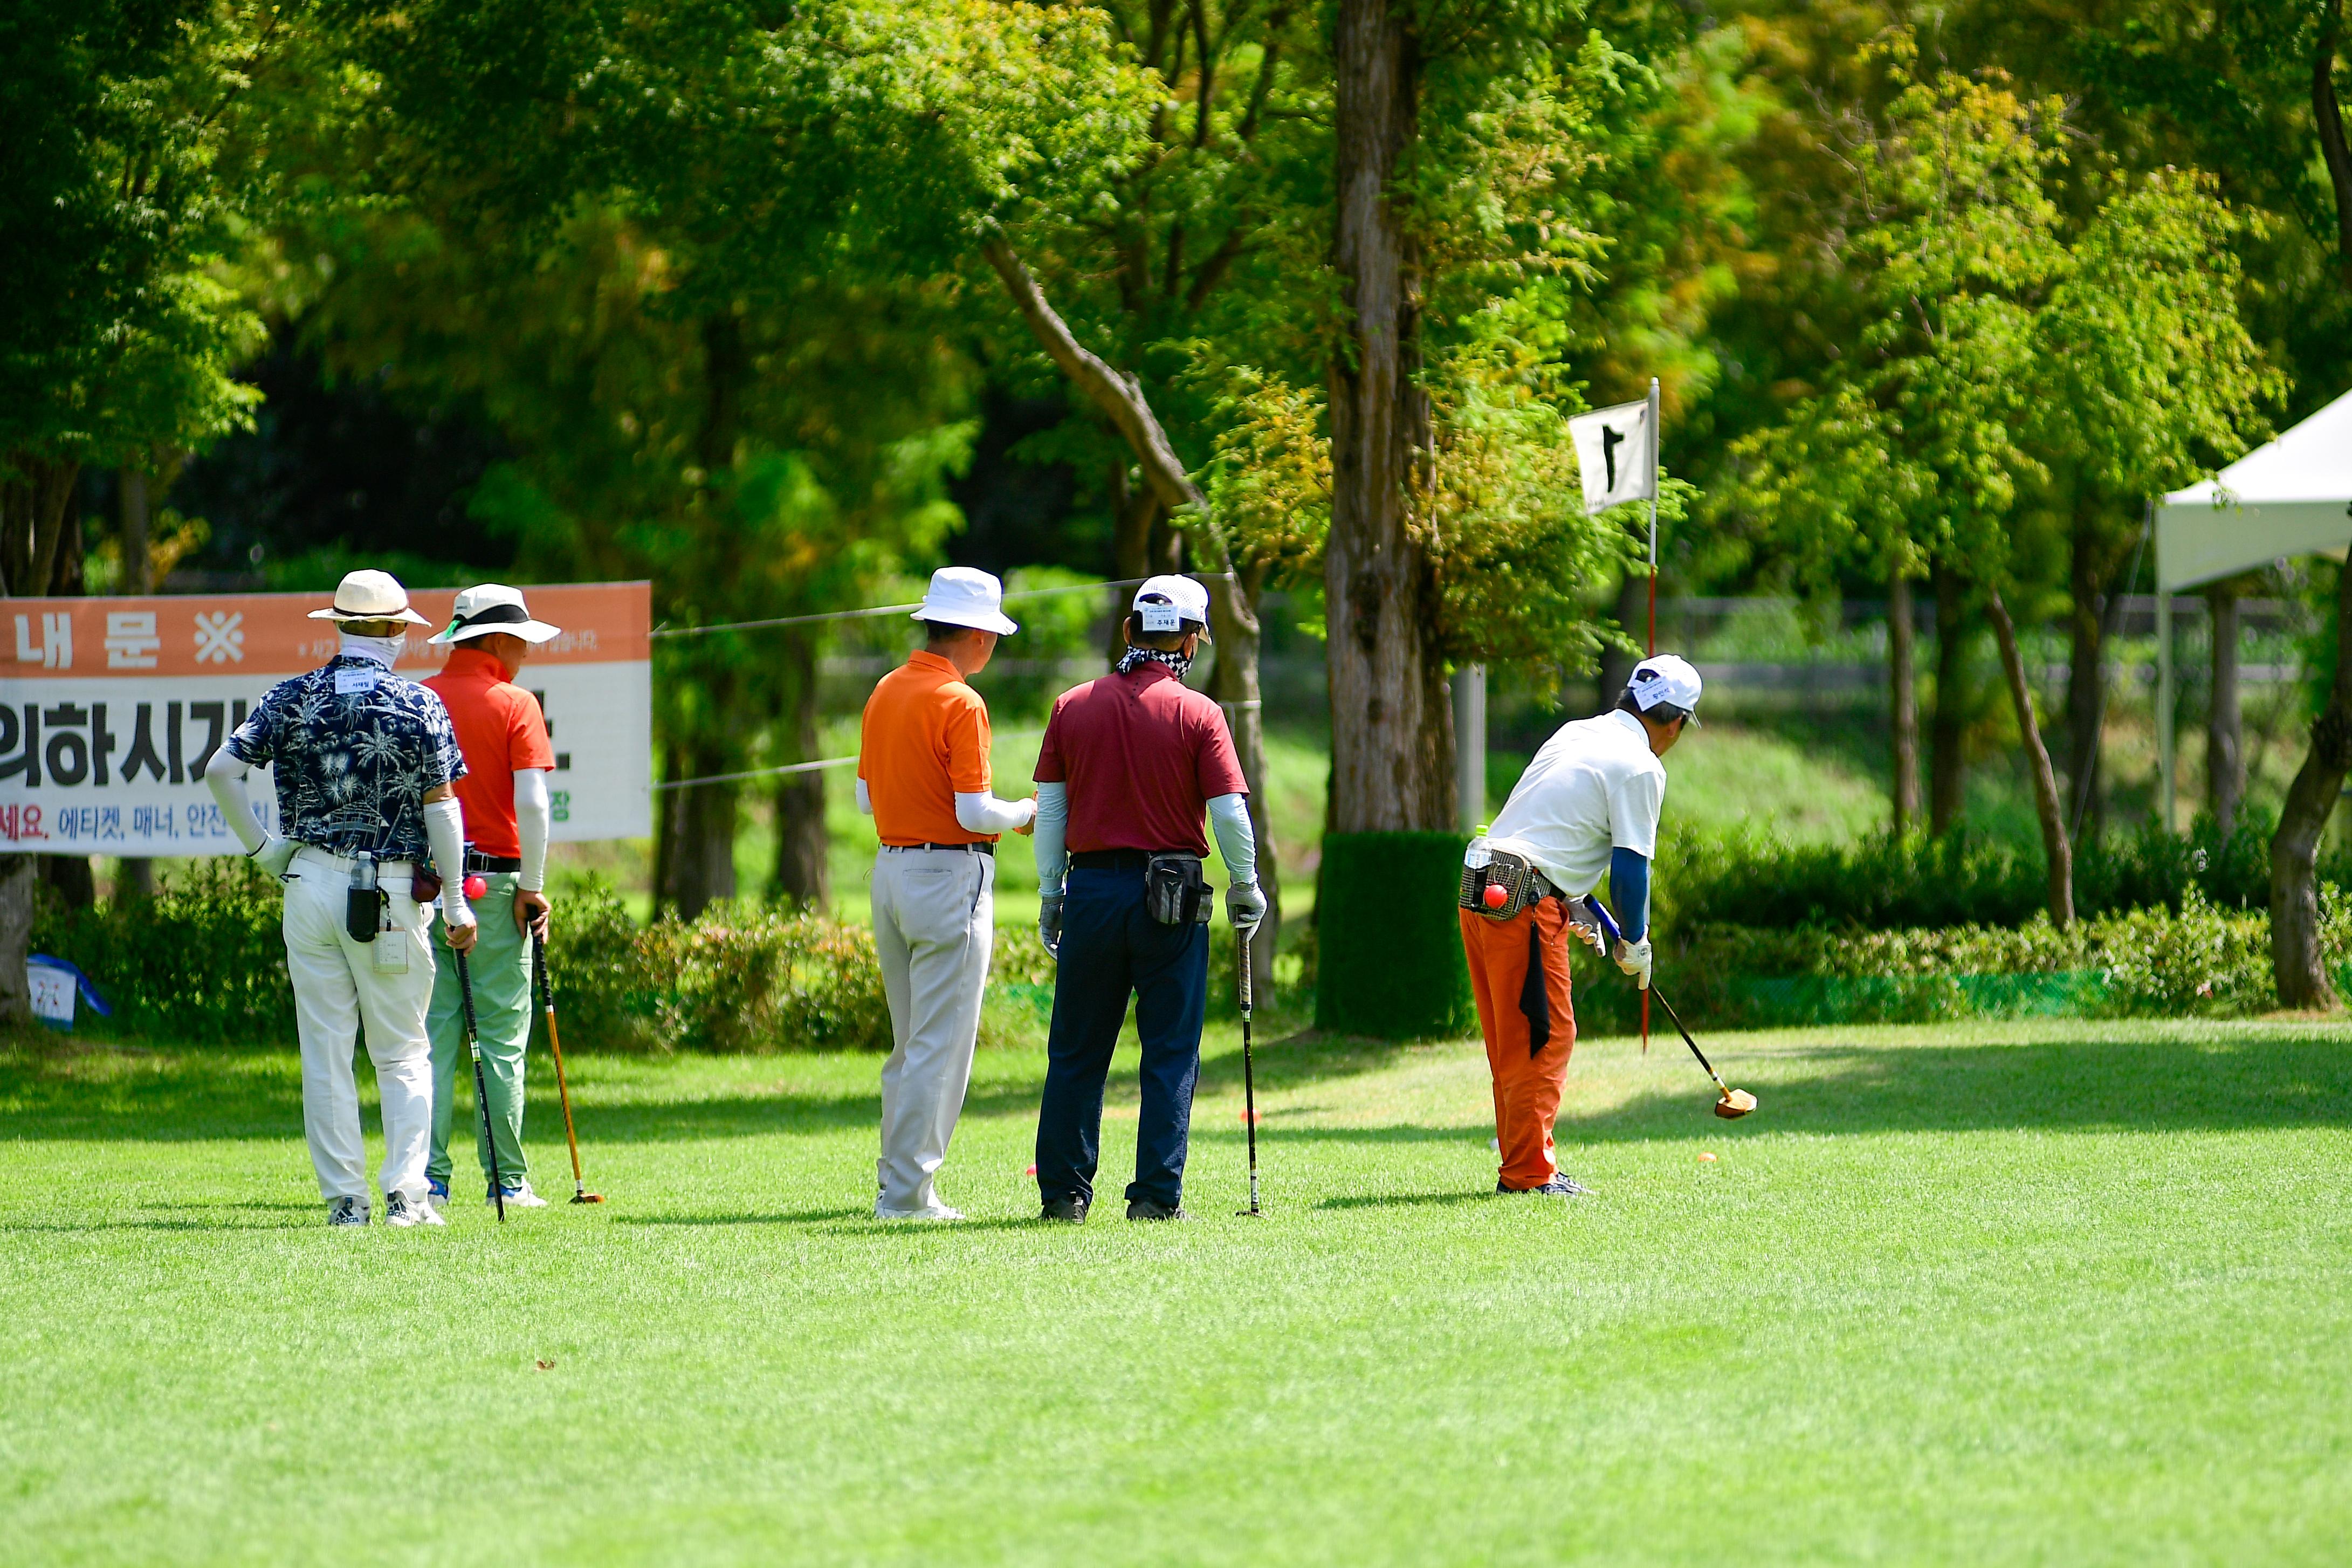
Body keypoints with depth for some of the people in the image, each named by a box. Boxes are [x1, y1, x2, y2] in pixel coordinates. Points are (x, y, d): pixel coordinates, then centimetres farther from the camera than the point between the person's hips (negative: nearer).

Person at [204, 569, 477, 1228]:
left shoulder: (293, 699, 3)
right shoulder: (419, 705, -2)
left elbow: (220, 770, -4)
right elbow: (441, 807, -3)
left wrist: (260, 846, 6)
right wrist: (456, 904, 2)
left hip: (310, 883, 2)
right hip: (391, 893, -2)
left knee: (325, 1053, 5)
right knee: (402, 1053, 6)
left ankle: (344, 1197, 3)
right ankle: (405, 1192, -4)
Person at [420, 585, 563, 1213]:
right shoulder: (514, 705, -5)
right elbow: (531, 802, -14)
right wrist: (532, 887, -7)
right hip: (494, 881, -4)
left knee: (433, 1034, 5)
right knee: (502, 1037, 2)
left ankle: (427, 1175, 0)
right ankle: (506, 1180, 2)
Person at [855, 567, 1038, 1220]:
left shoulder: (884, 693, 10)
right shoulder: (960, 703, -15)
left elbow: (866, 796, 15)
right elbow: (975, 811, -18)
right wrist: (1025, 812, 0)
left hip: (890, 869, 8)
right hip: (950, 877, -8)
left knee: (909, 1045, 15)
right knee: (942, 1045, -5)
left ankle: (898, 1183, 18)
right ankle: (910, 1192, -6)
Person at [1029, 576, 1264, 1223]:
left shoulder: (1072, 707, 4)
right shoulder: (1197, 714, -5)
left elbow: (1050, 809, 6)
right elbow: (1230, 812, -8)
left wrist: (1050, 897, 13)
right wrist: (1246, 888, 7)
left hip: (1090, 887, 2)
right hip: (1170, 900, -2)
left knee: (1076, 1051, 9)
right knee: (1170, 1052, 4)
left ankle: (1064, 1192, 8)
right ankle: (1157, 1194, 1)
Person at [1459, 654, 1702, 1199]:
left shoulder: (1573, 734, 19)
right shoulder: (1640, 767, -6)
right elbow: (1630, 866, -8)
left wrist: (1573, 908, 29)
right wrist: (1635, 943, 6)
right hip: (1527, 905, -9)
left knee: (1514, 1041, 14)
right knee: (1546, 1036, -5)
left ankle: (1521, 1164, 19)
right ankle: (1529, 1172, -7)